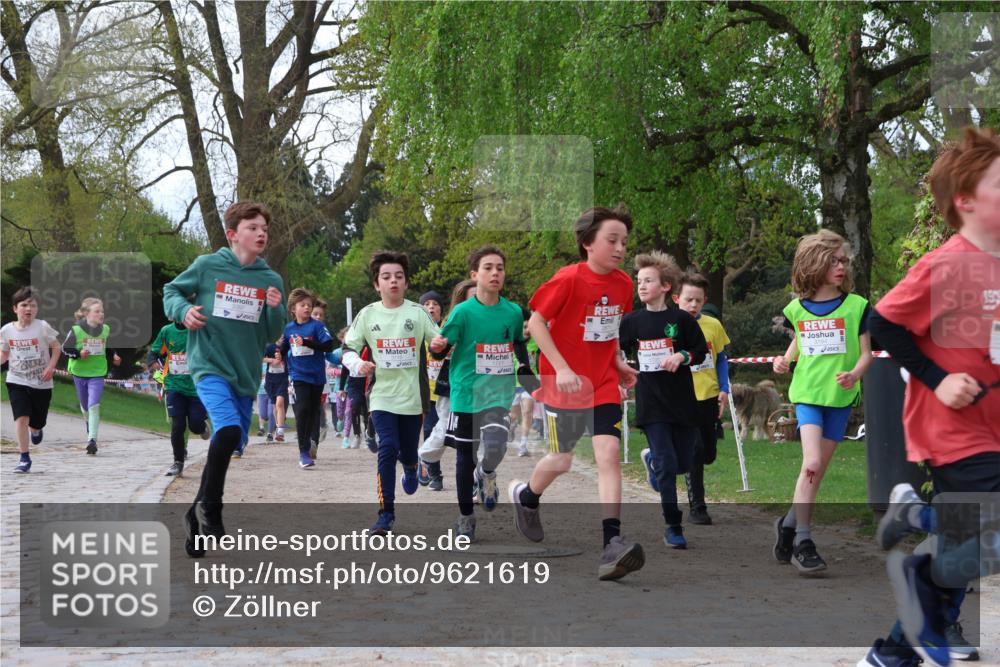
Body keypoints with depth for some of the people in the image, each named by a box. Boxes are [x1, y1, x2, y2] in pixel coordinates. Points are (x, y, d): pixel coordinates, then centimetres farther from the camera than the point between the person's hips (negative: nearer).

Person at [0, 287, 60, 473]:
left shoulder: (42, 327, -11)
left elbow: (56, 347, 0)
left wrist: (51, 367, -14)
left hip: (41, 383, 0)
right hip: (17, 381, 0)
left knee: (37, 421, 9)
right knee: (21, 418, -15)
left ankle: (35, 429, 49)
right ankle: (24, 458, -6)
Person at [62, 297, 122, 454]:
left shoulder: (105, 329, 0)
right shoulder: (76, 330, -12)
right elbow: (65, 348, -3)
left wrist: (113, 356, 3)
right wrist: (78, 354, -19)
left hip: (98, 373, 0)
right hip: (79, 372, 0)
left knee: (94, 405, -15)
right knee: (85, 406, 16)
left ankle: (92, 439, -18)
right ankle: (90, 425, 47)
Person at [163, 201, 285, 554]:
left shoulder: (271, 280, 4)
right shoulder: (207, 266, -4)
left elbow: (272, 335, 8)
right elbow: (172, 290, 9)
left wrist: (275, 310, -12)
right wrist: (183, 310, -11)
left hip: (246, 375, 5)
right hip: (209, 366, -5)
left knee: (228, 446, 10)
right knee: (229, 429, -28)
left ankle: (197, 516, 30)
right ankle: (209, 505, -8)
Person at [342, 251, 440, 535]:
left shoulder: (418, 313, -1)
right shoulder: (368, 314, -1)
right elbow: (349, 349, 5)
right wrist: (358, 365, -16)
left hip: (412, 396, 1)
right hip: (382, 396, -1)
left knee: (408, 452, 9)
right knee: (388, 449, -16)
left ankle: (410, 468, 49)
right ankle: (386, 513, -6)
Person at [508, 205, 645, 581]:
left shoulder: (623, 284, 2)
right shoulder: (568, 279, -15)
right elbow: (536, 323, -13)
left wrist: (618, 363, 3)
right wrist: (561, 368, -20)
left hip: (604, 383, 4)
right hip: (567, 382, -4)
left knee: (609, 453, -13)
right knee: (563, 460, 8)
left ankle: (612, 543, -18)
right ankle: (525, 496, 42)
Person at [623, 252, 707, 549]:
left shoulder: (682, 319, -3)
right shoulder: (632, 321, 2)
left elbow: (701, 351, 4)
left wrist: (681, 356, -13)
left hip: (682, 402, 1)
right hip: (651, 403, 0)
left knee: (683, 464, 6)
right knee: (667, 465, -7)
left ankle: (652, 459, 40)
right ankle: (673, 527, 4)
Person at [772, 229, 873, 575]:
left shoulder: (856, 305, -2)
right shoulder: (797, 309, 3)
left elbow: (866, 353, -1)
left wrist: (854, 374, -21)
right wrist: (785, 359, 2)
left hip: (840, 396, 1)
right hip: (807, 393, -1)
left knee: (817, 469, 5)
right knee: (812, 463, -16)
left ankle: (790, 523, 26)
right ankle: (803, 540, -10)